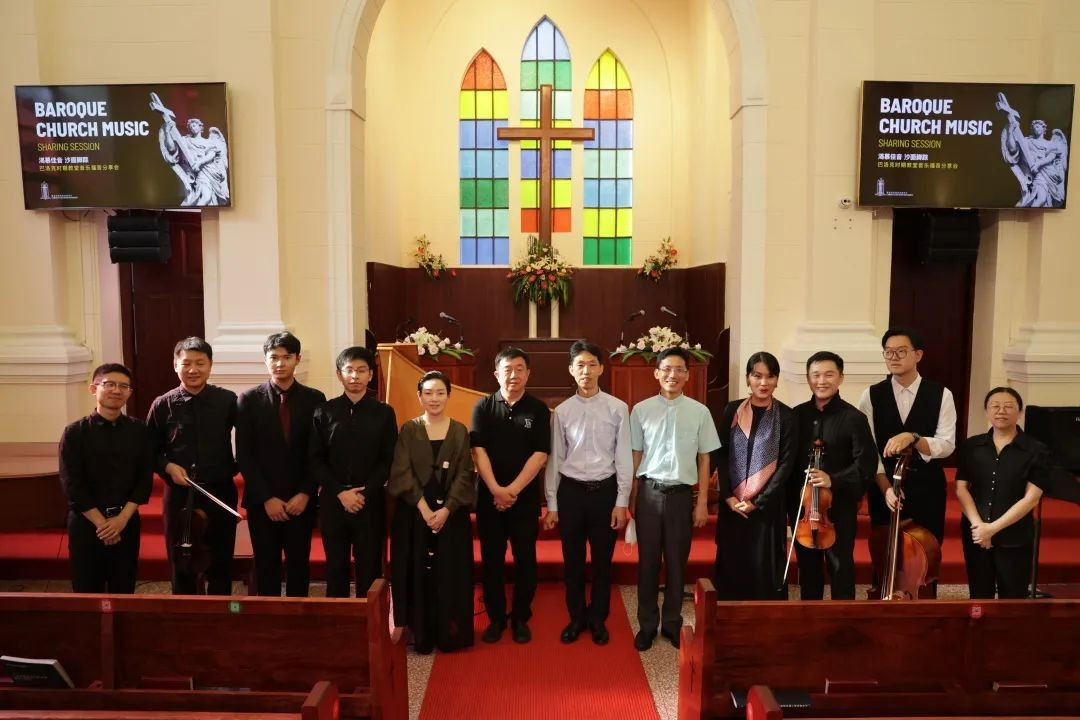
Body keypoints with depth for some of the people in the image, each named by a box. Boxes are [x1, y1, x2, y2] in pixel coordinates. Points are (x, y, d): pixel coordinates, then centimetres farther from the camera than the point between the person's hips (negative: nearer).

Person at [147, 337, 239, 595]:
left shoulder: (228, 400, -5)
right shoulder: (163, 405, -2)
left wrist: (238, 468, -8)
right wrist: (168, 466, -11)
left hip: (220, 492, 0)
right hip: (179, 494, 1)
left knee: (221, 564, 11)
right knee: (182, 565, 13)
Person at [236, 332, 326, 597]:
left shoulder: (314, 399, 2)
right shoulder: (249, 399, 1)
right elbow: (244, 455, -2)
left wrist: (305, 494, -8)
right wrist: (266, 498, -9)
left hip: (301, 501, 0)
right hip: (262, 502, 0)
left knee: (299, 567, 6)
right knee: (266, 568, 7)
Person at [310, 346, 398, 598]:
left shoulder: (384, 412, 3)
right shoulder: (325, 411, 5)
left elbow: (389, 460, 0)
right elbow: (315, 459, 2)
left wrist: (364, 492, -11)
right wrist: (340, 492, -9)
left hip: (371, 501, -1)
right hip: (332, 500, 1)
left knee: (369, 568, 3)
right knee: (335, 567, 8)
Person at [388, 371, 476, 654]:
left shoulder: (460, 431, 4)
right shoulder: (409, 430, 2)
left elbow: (464, 474, -2)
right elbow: (401, 472, -6)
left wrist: (446, 509, -14)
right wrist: (424, 508, -16)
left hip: (452, 513, 1)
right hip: (414, 512, 0)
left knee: (451, 573, 4)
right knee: (417, 573, 3)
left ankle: (449, 634, 17)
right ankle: (420, 635, 16)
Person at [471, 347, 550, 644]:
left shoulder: (538, 409, -1)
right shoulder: (483, 407, 1)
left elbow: (540, 455, -7)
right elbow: (478, 451, -5)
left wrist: (513, 490, -14)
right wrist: (496, 490, -16)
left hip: (526, 496, 0)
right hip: (489, 495, 1)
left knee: (525, 559, 7)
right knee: (491, 559, 8)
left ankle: (521, 618, 22)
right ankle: (495, 618, 22)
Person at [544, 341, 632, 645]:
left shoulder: (618, 408, -5)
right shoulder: (562, 411, 0)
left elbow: (624, 457, -2)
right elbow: (554, 459, 4)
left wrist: (621, 502, -4)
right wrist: (552, 504, 3)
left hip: (605, 490, -1)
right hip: (571, 491, 1)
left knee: (602, 560, 12)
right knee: (573, 560, 13)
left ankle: (598, 618, 31)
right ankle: (576, 617, 32)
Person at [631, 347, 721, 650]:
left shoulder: (699, 412, 0)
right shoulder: (641, 410, -1)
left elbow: (704, 459, 4)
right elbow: (636, 456, 4)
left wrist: (702, 503, 2)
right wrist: (632, 498, 5)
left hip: (682, 493, 1)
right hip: (649, 492, 0)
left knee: (677, 562, 11)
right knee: (648, 561, 8)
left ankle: (672, 623, 28)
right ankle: (647, 624, 24)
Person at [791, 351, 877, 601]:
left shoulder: (853, 417, -7)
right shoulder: (797, 415, 4)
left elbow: (867, 463, -12)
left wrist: (834, 480, -23)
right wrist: (790, 494, -1)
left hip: (839, 505, -4)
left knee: (840, 567, 5)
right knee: (807, 567, 15)